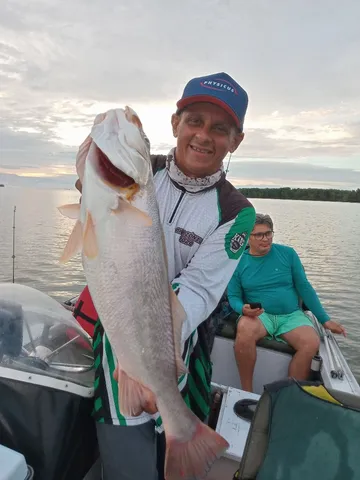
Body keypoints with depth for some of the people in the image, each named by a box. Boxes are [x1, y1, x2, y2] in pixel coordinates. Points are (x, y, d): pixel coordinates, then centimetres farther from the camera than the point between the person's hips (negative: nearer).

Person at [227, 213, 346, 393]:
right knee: (244, 328, -35)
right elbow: (233, 296, 2)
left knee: (311, 343, -28)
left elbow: (304, 287, 5)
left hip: (292, 315, 2)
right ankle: (246, 392, -15)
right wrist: (243, 308, -21)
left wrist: (325, 320, 3)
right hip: (259, 315, -1)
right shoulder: (238, 262, -1)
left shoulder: (288, 253, 1)